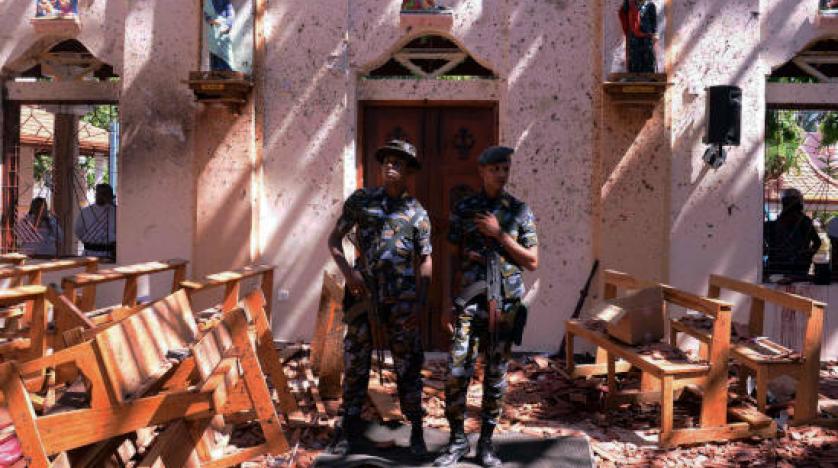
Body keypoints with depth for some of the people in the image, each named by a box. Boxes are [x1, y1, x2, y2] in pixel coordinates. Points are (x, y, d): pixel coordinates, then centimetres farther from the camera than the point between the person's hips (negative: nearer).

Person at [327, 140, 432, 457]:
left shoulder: (417, 212, 5)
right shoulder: (361, 200, 5)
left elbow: (425, 261, 6)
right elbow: (334, 239, 9)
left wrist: (420, 302, -4)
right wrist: (347, 271, -8)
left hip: (401, 300, 0)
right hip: (363, 295, 1)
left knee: (408, 366, 4)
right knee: (355, 363, 7)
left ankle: (416, 433, 17)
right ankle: (349, 430, 20)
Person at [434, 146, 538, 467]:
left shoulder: (520, 211, 4)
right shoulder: (463, 209, 5)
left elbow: (532, 262, 1)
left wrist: (499, 234, -10)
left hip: (505, 303, 1)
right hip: (469, 301, 0)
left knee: (496, 376, 7)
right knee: (456, 373, -5)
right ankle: (457, 440, 12)